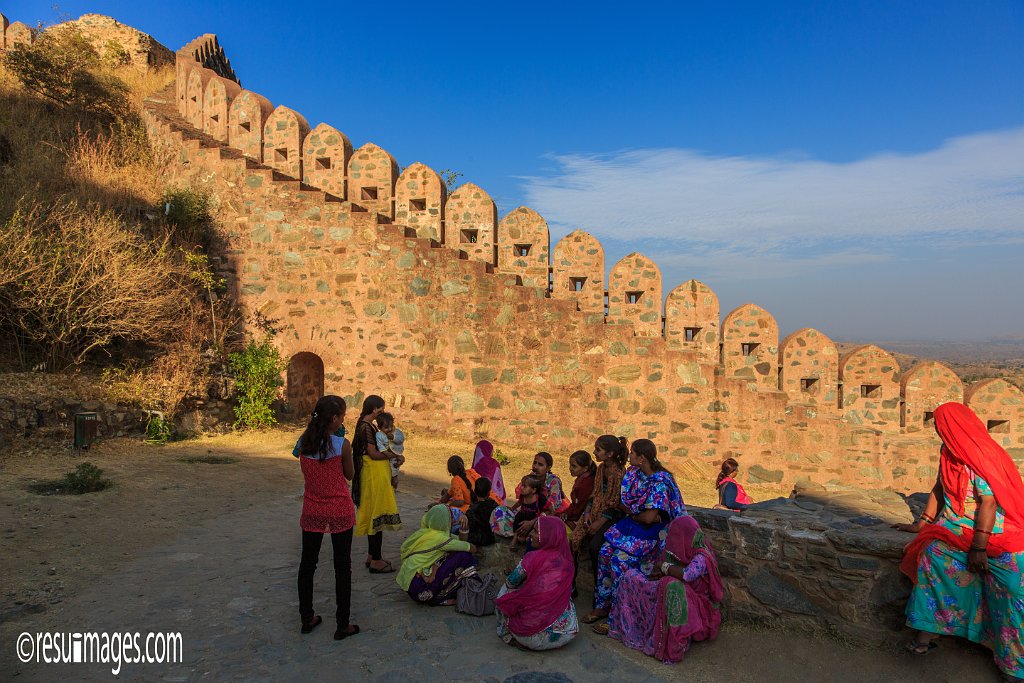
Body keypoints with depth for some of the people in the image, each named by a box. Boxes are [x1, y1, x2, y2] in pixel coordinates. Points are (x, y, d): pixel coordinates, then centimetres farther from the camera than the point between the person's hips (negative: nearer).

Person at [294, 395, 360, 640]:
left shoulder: (303, 443, -6)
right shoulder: (342, 444, -18)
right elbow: (350, 475, -4)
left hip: (312, 512, 4)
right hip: (339, 513, -4)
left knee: (307, 563, 19)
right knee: (342, 566, 9)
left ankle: (307, 619, 32)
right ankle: (342, 625, 17)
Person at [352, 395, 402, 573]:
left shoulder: (367, 425, 13)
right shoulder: (366, 427, -17)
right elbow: (373, 453, -20)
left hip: (377, 474, 10)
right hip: (374, 474, -10)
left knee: (374, 515, 16)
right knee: (377, 514, -3)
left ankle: (372, 556, 26)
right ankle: (376, 561, 5)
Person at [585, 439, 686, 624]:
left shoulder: (660, 482, -21)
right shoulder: (634, 473, 3)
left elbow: (649, 517, -24)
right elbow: (626, 503, 15)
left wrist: (633, 515, -6)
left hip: (651, 531, -7)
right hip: (633, 523, 7)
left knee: (620, 560, -20)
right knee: (605, 553, -9)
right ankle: (602, 605, 1)